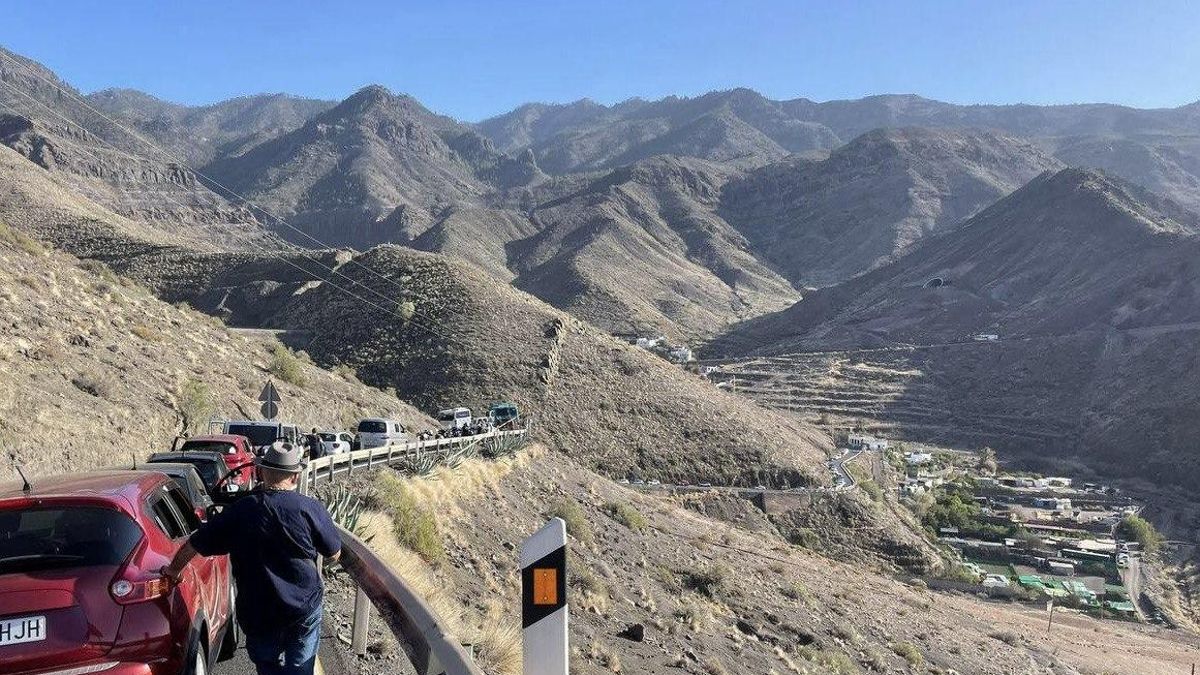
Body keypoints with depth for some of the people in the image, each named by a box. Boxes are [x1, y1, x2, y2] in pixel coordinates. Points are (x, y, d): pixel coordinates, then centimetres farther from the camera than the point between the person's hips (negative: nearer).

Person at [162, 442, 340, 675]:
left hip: (258, 615, 2)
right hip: (306, 610, -1)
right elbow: (334, 553, -5)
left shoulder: (239, 511, -9)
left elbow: (192, 546, 1)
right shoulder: (310, 509, -16)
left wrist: (173, 570, 20)